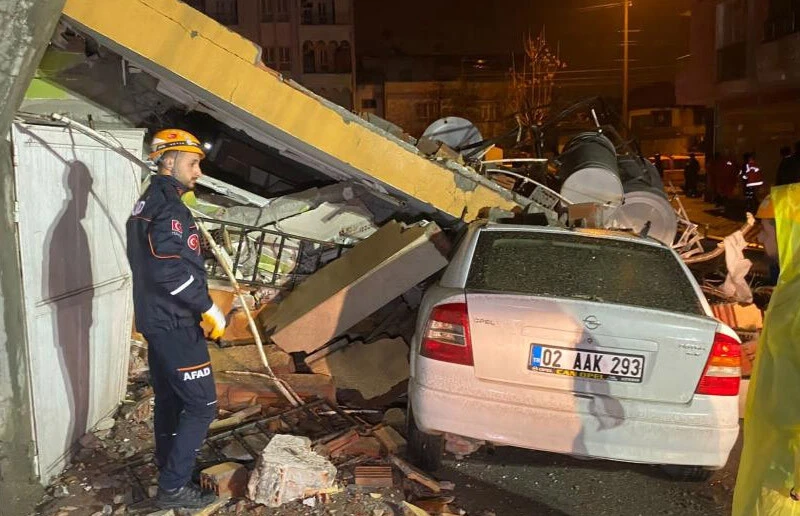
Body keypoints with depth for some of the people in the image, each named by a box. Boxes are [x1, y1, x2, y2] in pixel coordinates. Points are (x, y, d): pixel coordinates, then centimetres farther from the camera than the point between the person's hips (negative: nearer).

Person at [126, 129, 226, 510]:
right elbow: (171, 270, -27)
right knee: (201, 405, -3)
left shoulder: (146, 203, 14)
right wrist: (209, 308, -19)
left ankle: (170, 465, 34)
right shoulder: (168, 208, -18)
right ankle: (173, 486, 3)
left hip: (155, 318, 10)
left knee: (168, 398, 20)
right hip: (175, 323, -10)